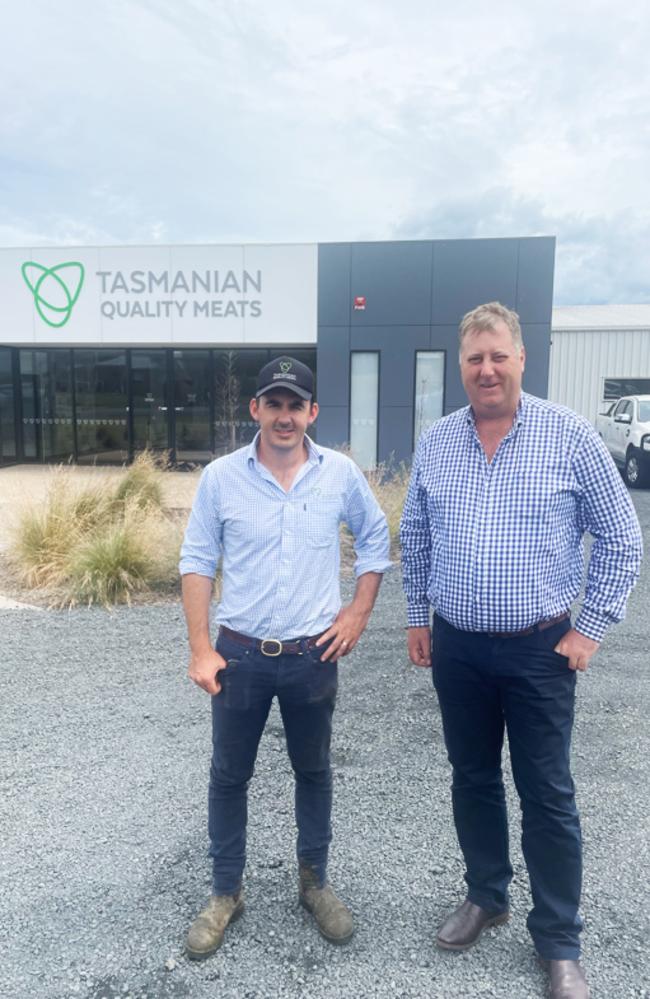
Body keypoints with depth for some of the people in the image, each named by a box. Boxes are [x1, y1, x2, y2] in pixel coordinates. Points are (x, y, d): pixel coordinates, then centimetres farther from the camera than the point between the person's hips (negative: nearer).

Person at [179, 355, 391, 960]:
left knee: (313, 771, 17)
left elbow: (375, 540, 9)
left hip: (313, 656, 1)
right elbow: (197, 562, -2)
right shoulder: (220, 477, -6)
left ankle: (314, 881, 39)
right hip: (239, 655, 0)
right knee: (229, 775, 13)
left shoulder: (340, 473, -4)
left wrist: (358, 614, 1)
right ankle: (225, 893, 34)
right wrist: (200, 649, -6)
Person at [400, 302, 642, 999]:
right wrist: (417, 619, 10)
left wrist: (591, 628, -5)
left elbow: (619, 537, -2)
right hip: (457, 649, 4)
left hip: (540, 650, -3)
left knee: (548, 797, 8)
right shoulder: (434, 442, 2)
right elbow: (414, 538, 12)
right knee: (472, 781, 17)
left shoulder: (569, 435, -8)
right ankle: (486, 897, 40)